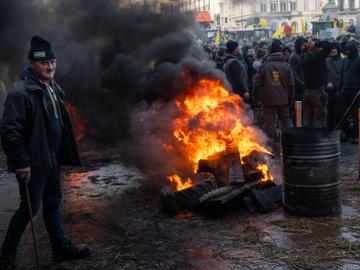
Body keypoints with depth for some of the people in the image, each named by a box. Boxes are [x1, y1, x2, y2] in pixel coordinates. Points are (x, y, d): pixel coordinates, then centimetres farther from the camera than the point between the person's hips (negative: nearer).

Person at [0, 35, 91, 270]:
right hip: (33, 163, -8)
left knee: (53, 204, 17)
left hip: (52, 160, 8)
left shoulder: (53, 89, 10)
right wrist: (21, 163, -22)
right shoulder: (21, 92, -17)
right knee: (30, 207, 0)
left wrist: (64, 155, 16)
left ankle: (61, 248, 31)